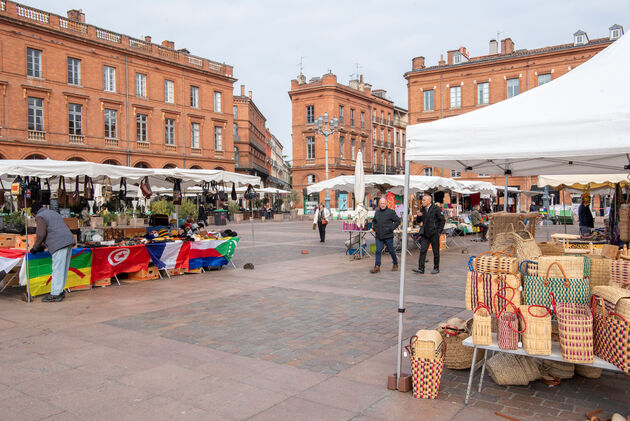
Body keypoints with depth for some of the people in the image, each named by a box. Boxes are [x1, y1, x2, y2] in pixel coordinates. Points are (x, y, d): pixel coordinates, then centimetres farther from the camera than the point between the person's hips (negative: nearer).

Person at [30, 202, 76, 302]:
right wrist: (43, 245, 33)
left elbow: (41, 234, -9)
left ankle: (55, 295, -5)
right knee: (63, 269, 12)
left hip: (59, 245, -9)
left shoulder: (40, 216, 1)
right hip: (69, 241, 9)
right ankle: (60, 291, 17)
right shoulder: (53, 213, 30)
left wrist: (35, 247, 5)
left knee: (57, 270, -7)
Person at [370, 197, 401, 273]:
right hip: (379, 236, 4)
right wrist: (374, 227, 10)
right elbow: (374, 221, 28)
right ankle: (377, 267, 2)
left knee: (391, 251, 8)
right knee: (378, 251, -1)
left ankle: (395, 264, 27)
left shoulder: (391, 212, -6)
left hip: (388, 236, -4)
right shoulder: (377, 212, 11)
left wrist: (391, 228, -12)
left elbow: (398, 221, -4)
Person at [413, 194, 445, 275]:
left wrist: (439, 231, -8)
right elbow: (418, 222, 14)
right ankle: (421, 268, -3)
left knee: (436, 252, 6)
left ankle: (436, 268, 17)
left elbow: (442, 220, -5)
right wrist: (419, 216, -7)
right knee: (423, 251, -3)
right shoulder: (422, 209, 8)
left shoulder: (436, 209, -8)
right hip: (425, 234, 5)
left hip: (434, 234, -4)